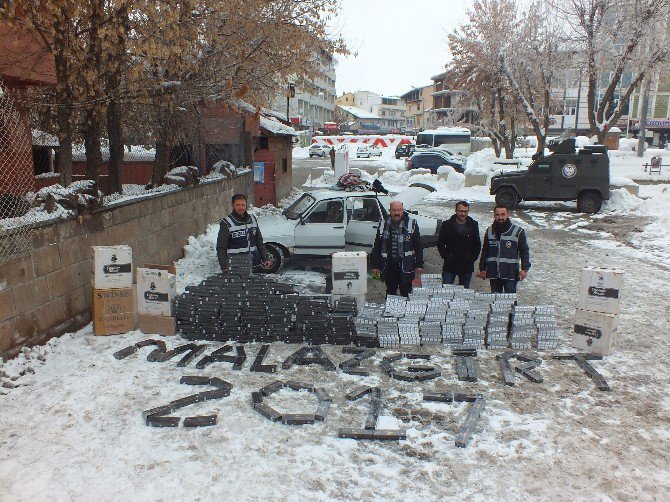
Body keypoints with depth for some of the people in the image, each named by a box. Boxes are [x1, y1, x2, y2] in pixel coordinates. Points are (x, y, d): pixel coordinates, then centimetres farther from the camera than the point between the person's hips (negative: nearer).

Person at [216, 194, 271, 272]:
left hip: (254, 265, 5)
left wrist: (265, 258, 11)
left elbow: (259, 242, 18)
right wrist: (224, 267, -16)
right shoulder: (226, 223, -6)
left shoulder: (252, 219, 10)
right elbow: (221, 248, -7)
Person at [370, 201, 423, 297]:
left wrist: (419, 265, -3)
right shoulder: (384, 225, 6)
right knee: (390, 293, 14)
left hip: (405, 267, -2)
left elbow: (418, 247, 1)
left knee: (406, 293, 4)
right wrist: (375, 265, 6)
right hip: (388, 266, 3)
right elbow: (376, 247, 9)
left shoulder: (412, 224, -1)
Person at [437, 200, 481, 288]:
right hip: (450, 265, -1)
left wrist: (472, 258, 0)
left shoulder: (473, 225, 5)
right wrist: (446, 257, -5)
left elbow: (477, 245, 11)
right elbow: (440, 243, 4)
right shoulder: (447, 224, 0)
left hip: (467, 266, 2)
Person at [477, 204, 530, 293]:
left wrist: (524, 268, -9)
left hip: (510, 274, -4)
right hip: (493, 273, 4)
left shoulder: (518, 231, -2)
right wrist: (482, 269, 14)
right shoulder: (489, 231, 9)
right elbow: (485, 251, 17)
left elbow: (525, 251, 2)